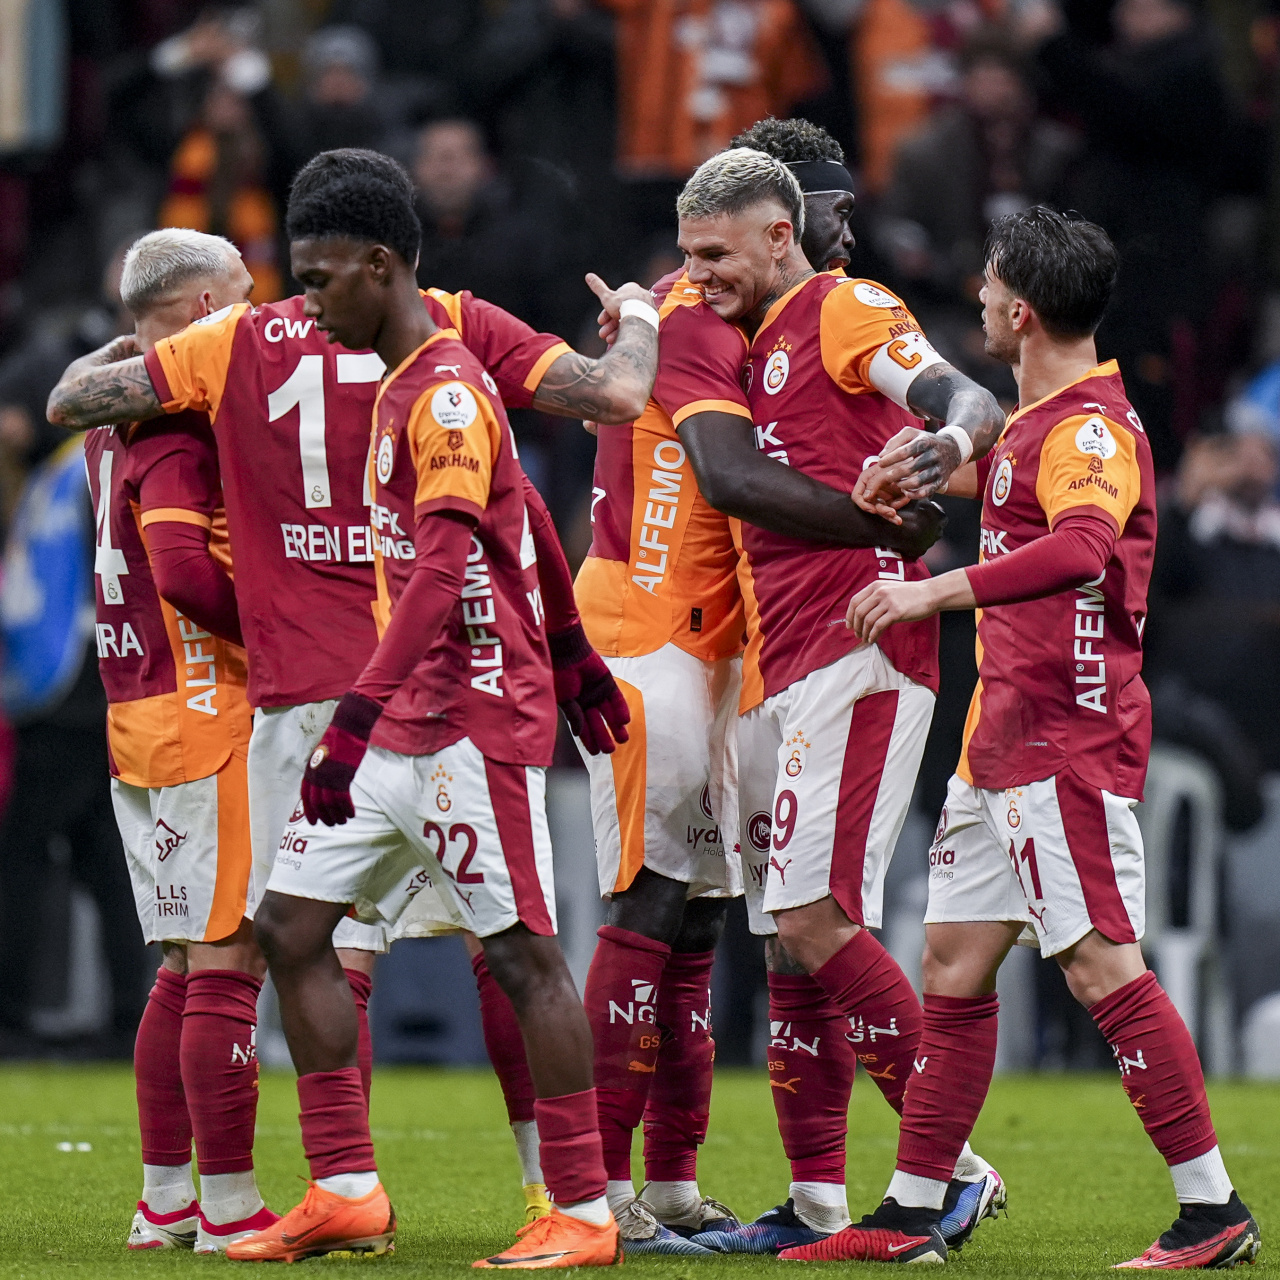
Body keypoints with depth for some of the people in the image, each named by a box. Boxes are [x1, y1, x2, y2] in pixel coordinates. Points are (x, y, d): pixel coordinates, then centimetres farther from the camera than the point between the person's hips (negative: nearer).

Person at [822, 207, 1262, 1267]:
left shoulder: (1091, 427, -15)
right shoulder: (1037, 423, 16)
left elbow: (1080, 547, -34)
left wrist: (934, 592, -35)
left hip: (1069, 740, -10)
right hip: (1002, 736, 10)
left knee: (1103, 968, -12)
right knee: (955, 963, 9)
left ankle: (1213, 1211, -9)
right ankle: (910, 1216, 13)